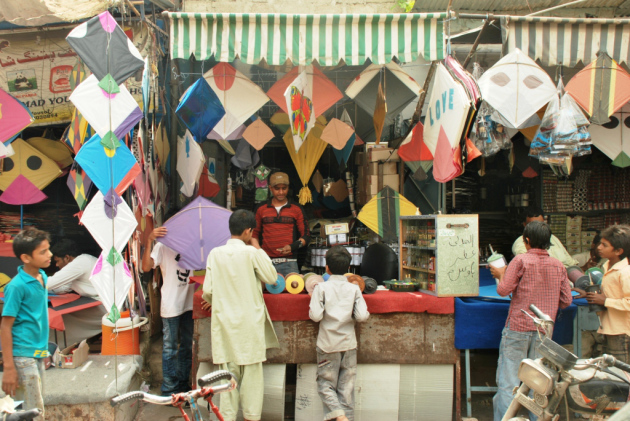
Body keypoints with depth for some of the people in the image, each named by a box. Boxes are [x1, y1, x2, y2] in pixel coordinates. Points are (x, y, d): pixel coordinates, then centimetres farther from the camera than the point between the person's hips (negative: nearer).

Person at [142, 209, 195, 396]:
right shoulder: (163, 246, -6)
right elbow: (146, 267, -21)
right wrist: (149, 241, -30)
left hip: (189, 302, 6)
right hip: (171, 305, -6)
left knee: (187, 345, 15)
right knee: (170, 347, 1)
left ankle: (183, 383, 28)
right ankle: (169, 389, 10)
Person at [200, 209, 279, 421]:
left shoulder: (215, 253, -1)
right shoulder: (251, 252, -10)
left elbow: (208, 290, -1)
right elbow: (272, 278, -1)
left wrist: (211, 300, 21)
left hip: (224, 322, 3)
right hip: (250, 322, -3)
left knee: (228, 371, 11)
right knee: (252, 372, 9)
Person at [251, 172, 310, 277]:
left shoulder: (297, 209, 11)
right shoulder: (261, 209, 14)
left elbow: (305, 235, 10)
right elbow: (254, 234, 19)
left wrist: (293, 246, -10)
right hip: (266, 261, 1)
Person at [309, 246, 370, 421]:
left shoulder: (321, 288, -8)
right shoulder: (354, 289, -1)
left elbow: (316, 316, -14)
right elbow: (362, 316, -8)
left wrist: (314, 300, 5)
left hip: (328, 345, -2)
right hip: (349, 344, 3)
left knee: (326, 384, 6)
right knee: (346, 386, 11)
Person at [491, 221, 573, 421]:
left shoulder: (521, 261, -10)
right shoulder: (558, 265, 3)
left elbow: (503, 290, -10)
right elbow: (566, 300, 7)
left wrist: (500, 274, 8)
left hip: (518, 326, -4)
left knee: (508, 378, 1)